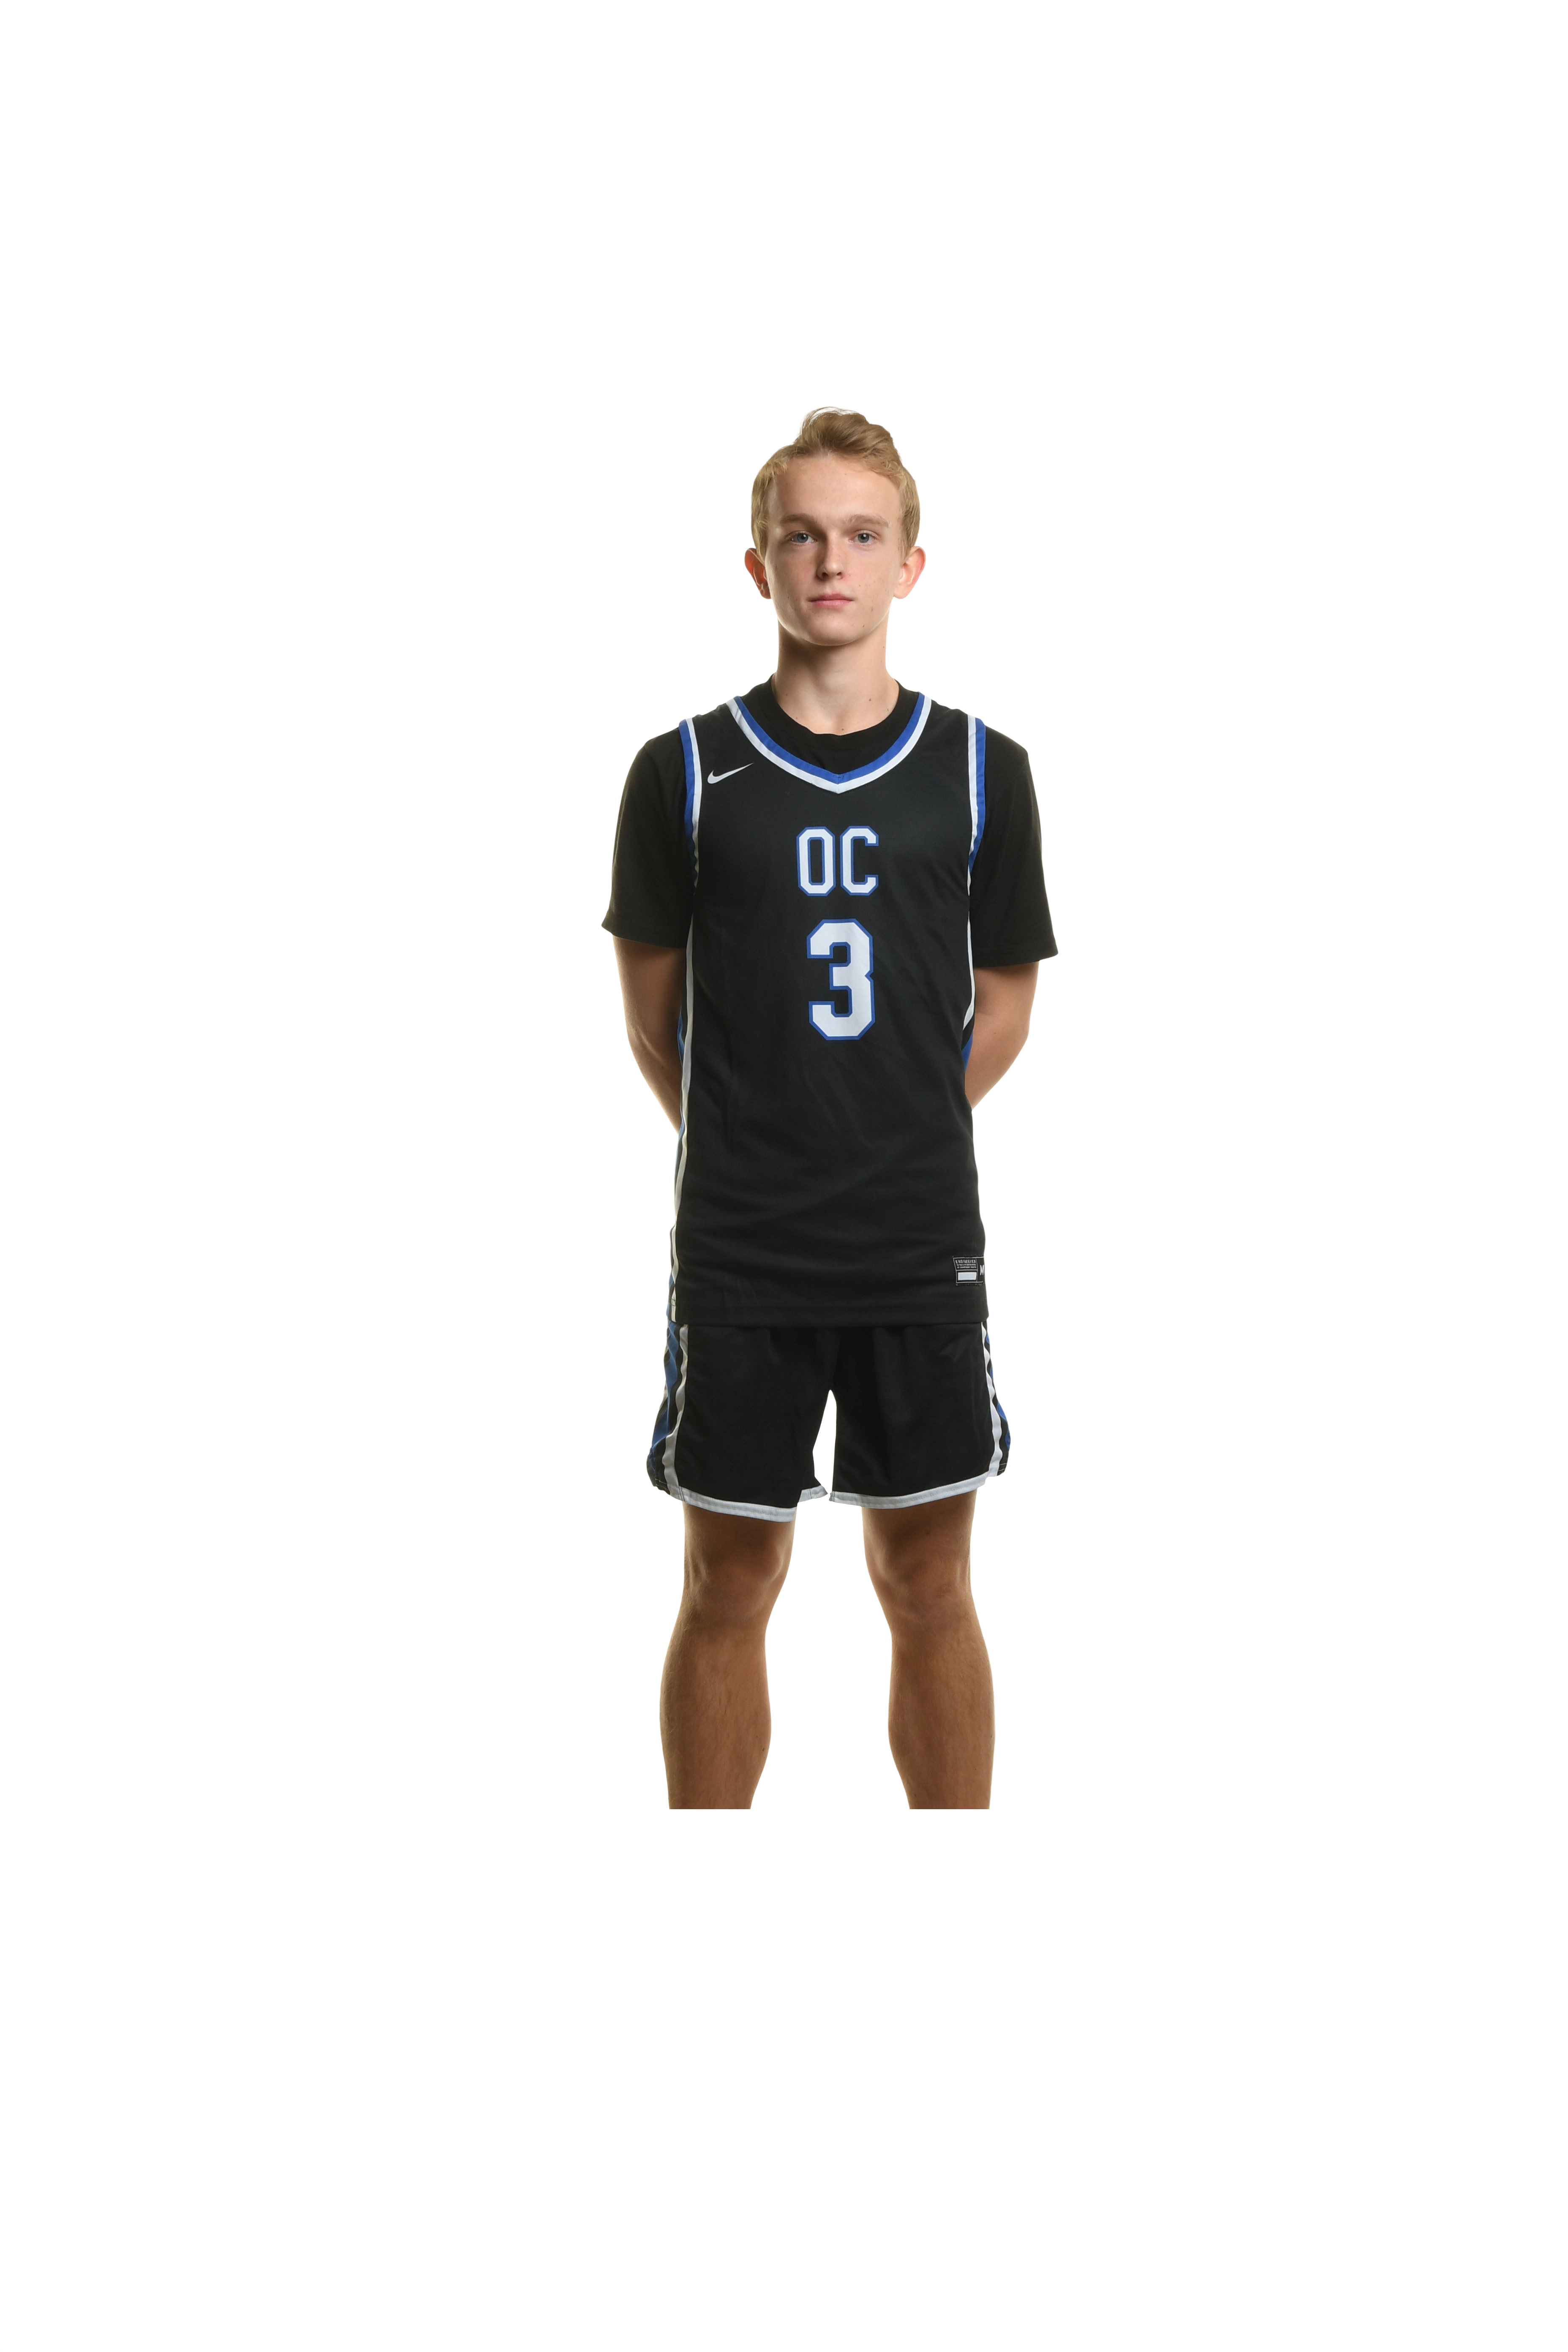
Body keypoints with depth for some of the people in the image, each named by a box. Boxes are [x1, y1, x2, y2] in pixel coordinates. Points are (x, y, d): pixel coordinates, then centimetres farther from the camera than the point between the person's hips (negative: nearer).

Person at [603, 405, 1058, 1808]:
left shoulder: (981, 773, 2)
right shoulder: (684, 773, -1)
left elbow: (1005, 1006, 10)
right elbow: (653, 1008, 8)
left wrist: (900, 1140, 8)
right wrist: (746, 1150, 8)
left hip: (924, 1250, 1)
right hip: (737, 1256, -1)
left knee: (930, 1585, 7)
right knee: (729, 1584, 6)